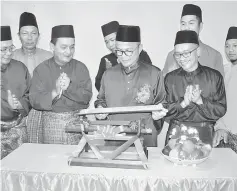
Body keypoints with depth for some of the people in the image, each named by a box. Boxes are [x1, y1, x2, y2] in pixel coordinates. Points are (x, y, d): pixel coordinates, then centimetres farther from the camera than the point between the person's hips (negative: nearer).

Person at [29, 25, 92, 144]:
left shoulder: (80, 68, 3)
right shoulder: (41, 69, 2)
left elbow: (87, 96, -6)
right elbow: (34, 101, -5)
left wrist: (69, 87, -20)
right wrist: (54, 93, -21)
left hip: (77, 122, 0)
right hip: (51, 124, 0)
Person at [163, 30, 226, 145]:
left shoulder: (214, 77, 2)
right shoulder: (170, 78, 4)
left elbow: (221, 110, -1)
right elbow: (165, 112, 0)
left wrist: (200, 100, -15)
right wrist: (184, 103, -15)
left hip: (204, 135, 0)